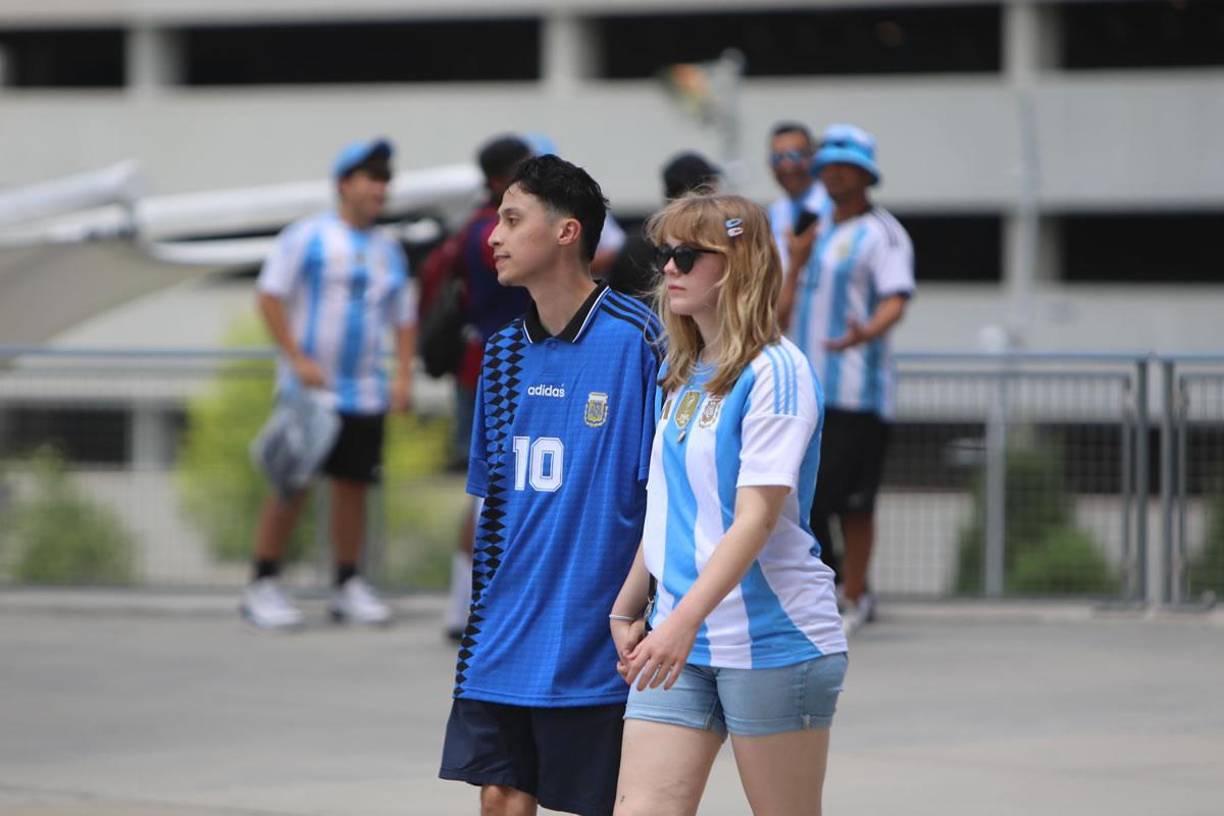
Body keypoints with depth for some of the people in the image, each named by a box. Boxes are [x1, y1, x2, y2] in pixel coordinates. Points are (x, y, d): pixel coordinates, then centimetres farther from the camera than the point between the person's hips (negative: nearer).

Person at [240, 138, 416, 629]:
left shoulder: (389, 251, 13)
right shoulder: (308, 237, -4)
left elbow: (404, 320, 19)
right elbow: (270, 297, -7)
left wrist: (403, 376, 5)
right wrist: (298, 360, -15)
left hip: (365, 394, 5)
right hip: (308, 388, -5)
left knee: (353, 486, 6)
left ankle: (348, 587, 15)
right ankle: (262, 586, 2)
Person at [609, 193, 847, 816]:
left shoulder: (775, 372, -12)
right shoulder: (678, 374, 13)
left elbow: (756, 517, -20)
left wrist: (683, 621, -28)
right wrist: (625, 609, 19)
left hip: (773, 640, -7)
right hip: (679, 645, 7)